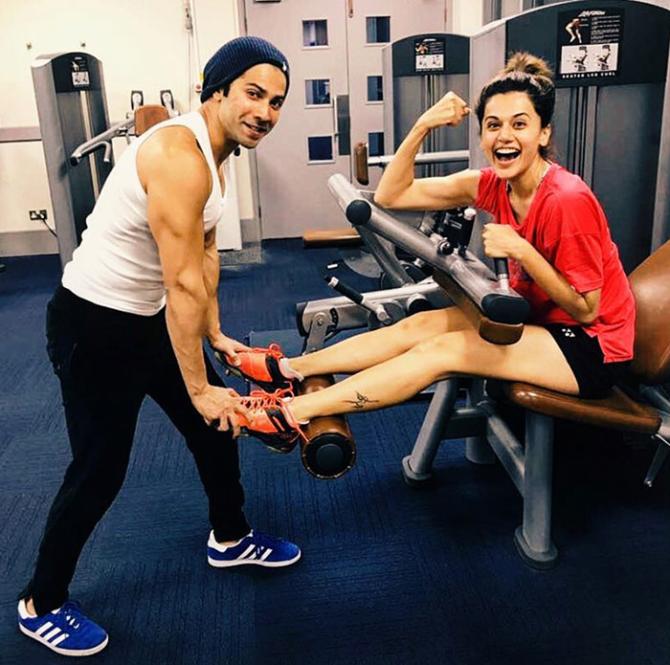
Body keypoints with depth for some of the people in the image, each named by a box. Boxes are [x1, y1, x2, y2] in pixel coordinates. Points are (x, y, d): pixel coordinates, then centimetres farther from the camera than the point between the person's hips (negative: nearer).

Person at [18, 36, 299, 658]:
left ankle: (230, 537, 40)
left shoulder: (214, 152, 6)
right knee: (99, 469, 2)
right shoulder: (179, 155, -27)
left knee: (216, 424, 17)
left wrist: (216, 336, 13)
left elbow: (204, 256, 12)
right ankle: (40, 604, 26)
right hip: (94, 326, -10)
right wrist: (199, 388, -21)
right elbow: (184, 286, -27)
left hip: (149, 318, 10)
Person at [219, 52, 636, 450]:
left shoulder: (567, 201, -26)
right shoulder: (493, 185, -5)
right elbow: (390, 196, -5)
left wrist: (521, 251, -30)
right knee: (418, 325, -3)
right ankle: (290, 370, 2)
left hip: (593, 346, -7)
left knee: (441, 350, -18)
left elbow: (586, 309, -21)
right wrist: (422, 128, -16)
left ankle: (292, 415, -17)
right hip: (537, 316, 7)